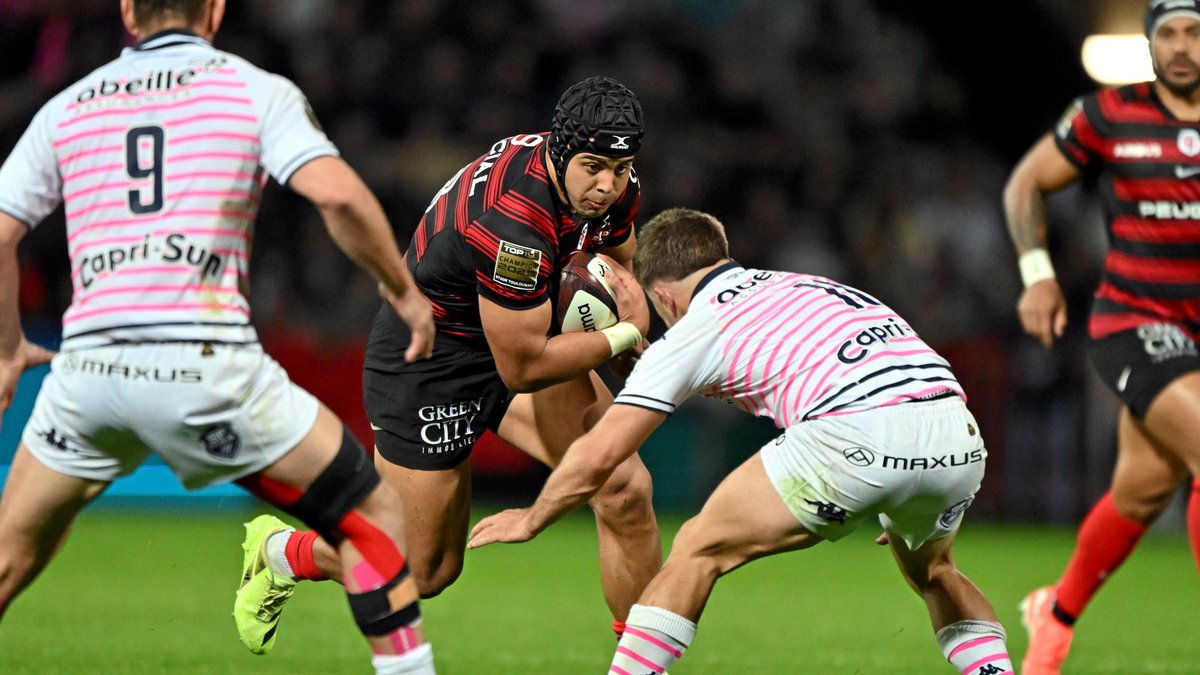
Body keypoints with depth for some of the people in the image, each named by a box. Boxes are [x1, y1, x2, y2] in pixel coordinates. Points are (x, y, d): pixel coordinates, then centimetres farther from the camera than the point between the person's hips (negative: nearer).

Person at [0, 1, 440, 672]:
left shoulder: (66, 108, 16)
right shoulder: (255, 90, 6)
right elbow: (338, 194, -9)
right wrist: (404, 291, 4)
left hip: (87, 366, 4)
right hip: (206, 363, -3)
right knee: (373, 512, 11)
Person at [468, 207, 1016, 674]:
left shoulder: (695, 329, 17)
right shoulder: (806, 285, 33)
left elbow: (597, 455, 16)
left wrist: (530, 521, 33)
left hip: (857, 436, -6)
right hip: (960, 440, 6)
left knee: (698, 551, 12)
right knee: (932, 571, 36)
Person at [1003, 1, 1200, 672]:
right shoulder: (1109, 115, -5)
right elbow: (1027, 182, 8)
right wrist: (1038, 275, -3)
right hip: (1134, 324, -4)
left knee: (1146, 487, 10)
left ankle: (1057, 614, 35)